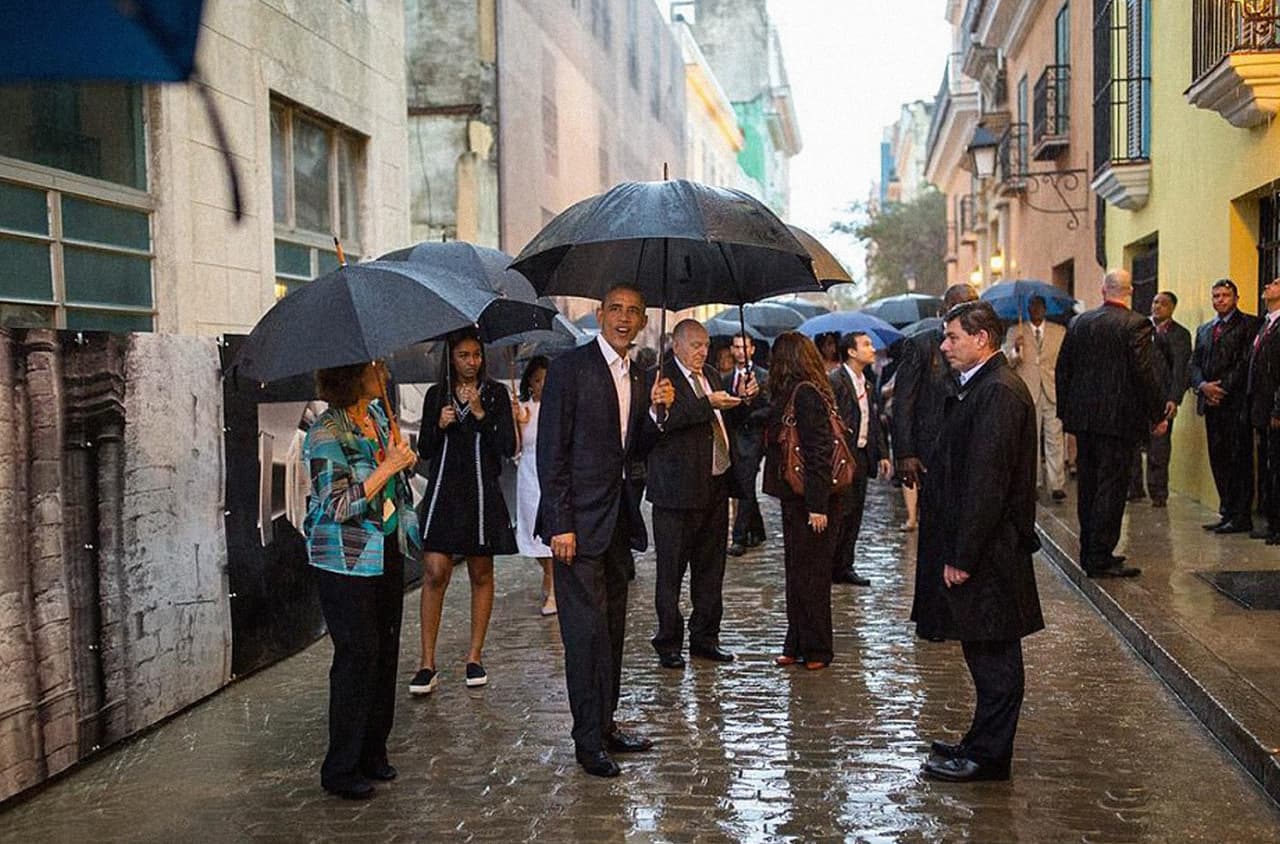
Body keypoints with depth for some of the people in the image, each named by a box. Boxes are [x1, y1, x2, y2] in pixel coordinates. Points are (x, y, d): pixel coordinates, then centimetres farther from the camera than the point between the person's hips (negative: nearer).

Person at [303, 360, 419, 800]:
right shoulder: (325, 434, -17)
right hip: (346, 561, -8)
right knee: (358, 656, -5)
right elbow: (338, 505, -22)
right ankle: (341, 770, 8)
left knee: (386, 651, 11)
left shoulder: (377, 415, 8)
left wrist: (404, 459, 2)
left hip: (388, 551, 8)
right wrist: (388, 467, -20)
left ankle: (373, 753, 24)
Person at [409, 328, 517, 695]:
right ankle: (427, 663, -5)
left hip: (481, 491, 0)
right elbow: (424, 451, 9)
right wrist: (439, 426, -9)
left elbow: (508, 447, -5)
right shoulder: (436, 395, 8)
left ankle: (475, 657, 16)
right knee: (434, 572, -8)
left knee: (481, 574, 7)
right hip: (443, 491, 0)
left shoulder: (496, 394, 4)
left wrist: (480, 414, -15)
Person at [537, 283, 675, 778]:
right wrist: (560, 525, -17)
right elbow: (551, 452, -12)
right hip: (579, 523, -8)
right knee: (588, 630, -5)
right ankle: (588, 741, 4)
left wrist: (657, 410, -2)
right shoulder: (571, 368, -8)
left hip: (618, 521, 8)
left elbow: (634, 453, 15)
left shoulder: (636, 378, 14)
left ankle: (604, 727, 24)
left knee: (612, 630, 13)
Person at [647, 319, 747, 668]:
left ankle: (705, 638, 25)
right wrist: (707, 403, -25)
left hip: (715, 486, 8)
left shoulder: (711, 376, 16)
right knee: (671, 571, 2)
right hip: (678, 490, -7)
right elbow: (663, 420, -25)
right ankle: (669, 644, 11)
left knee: (710, 567, 14)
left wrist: (742, 400, 7)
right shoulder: (660, 377, -8)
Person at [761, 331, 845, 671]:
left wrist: (818, 506, -22)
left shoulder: (805, 394, -17)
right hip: (796, 498, 10)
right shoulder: (800, 392, 12)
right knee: (796, 572, 15)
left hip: (811, 501, -10)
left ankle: (816, 649, 11)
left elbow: (818, 451, -21)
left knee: (810, 575, 0)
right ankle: (797, 645, 23)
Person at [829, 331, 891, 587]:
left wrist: (882, 454, 13)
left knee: (854, 514, 11)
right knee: (839, 513, -5)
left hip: (862, 455, 8)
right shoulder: (834, 381, -13)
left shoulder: (868, 383, 14)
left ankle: (844, 567, 19)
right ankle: (828, 567, 4)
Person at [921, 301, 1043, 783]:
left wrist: (963, 556, -21)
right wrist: (958, 549, 17)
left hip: (989, 549, -10)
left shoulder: (998, 392, -18)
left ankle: (988, 756, 10)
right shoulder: (982, 387, 14)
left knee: (994, 655, 0)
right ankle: (983, 743, 28)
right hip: (985, 547, 10)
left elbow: (986, 481, -23)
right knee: (985, 651, 17)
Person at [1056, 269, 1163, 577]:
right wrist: (1157, 414, -4)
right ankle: (1100, 558, 0)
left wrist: (1066, 410, 17)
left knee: (1088, 486, 14)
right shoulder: (1136, 325, -11)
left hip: (1083, 416, 6)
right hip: (1119, 419, -6)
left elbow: (1062, 368, 9)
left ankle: (1089, 552, 22)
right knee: (1111, 488, -1)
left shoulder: (1079, 322, 6)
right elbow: (1144, 374, -14)